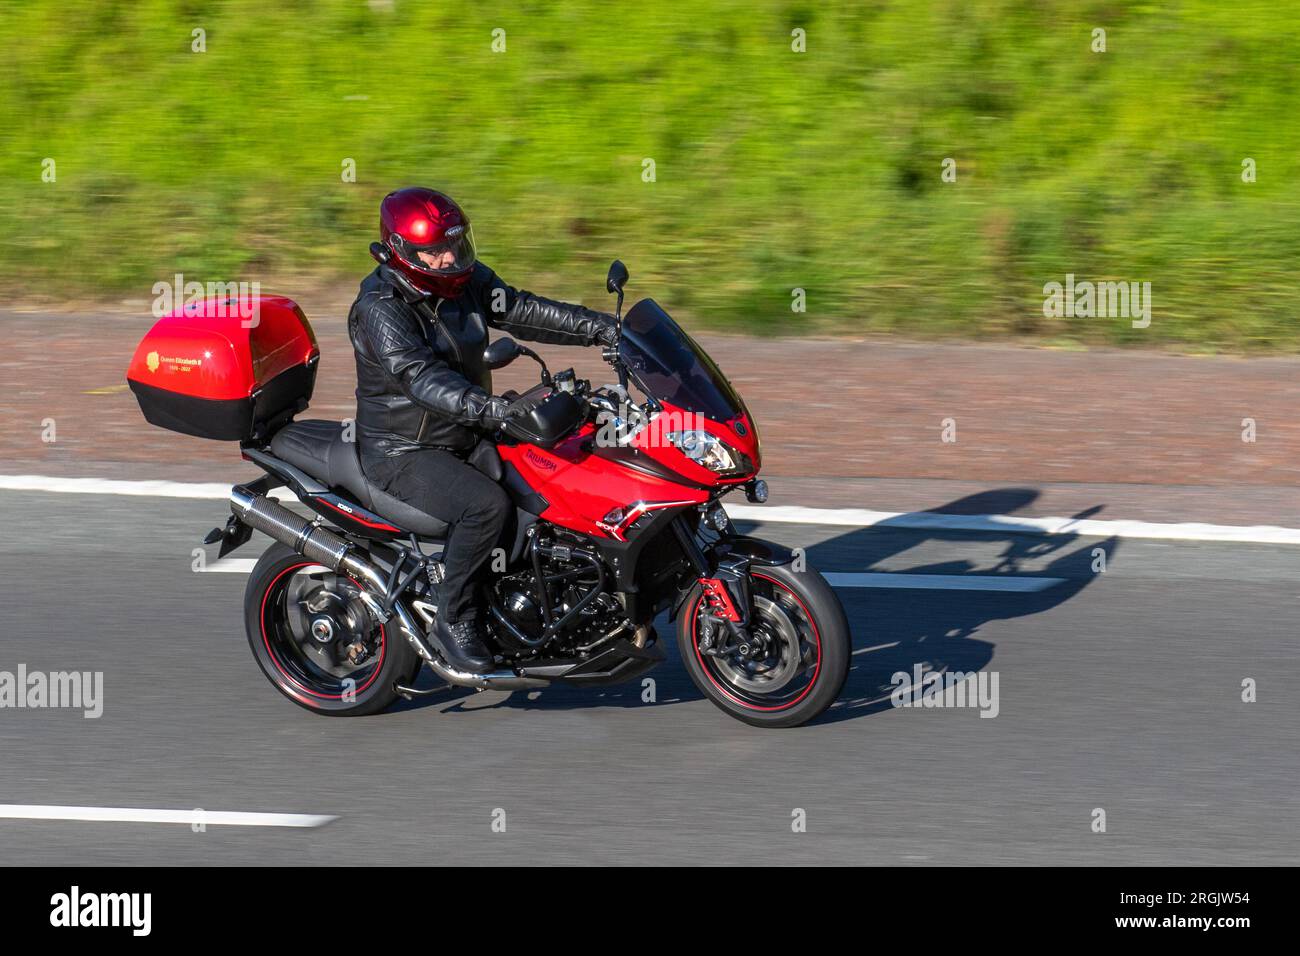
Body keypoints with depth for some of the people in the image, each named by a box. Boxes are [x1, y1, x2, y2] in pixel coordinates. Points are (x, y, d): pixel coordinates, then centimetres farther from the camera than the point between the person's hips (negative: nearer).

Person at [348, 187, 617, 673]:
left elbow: (523, 312, 3)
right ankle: (454, 618, -18)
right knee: (487, 504, -31)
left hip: (467, 441, 8)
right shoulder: (380, 308, -21)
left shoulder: (468, 282, 4)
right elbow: (420, 377, -34)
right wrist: (494, 409, -47)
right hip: (403, 453, -8)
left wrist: (604, 328, -8)